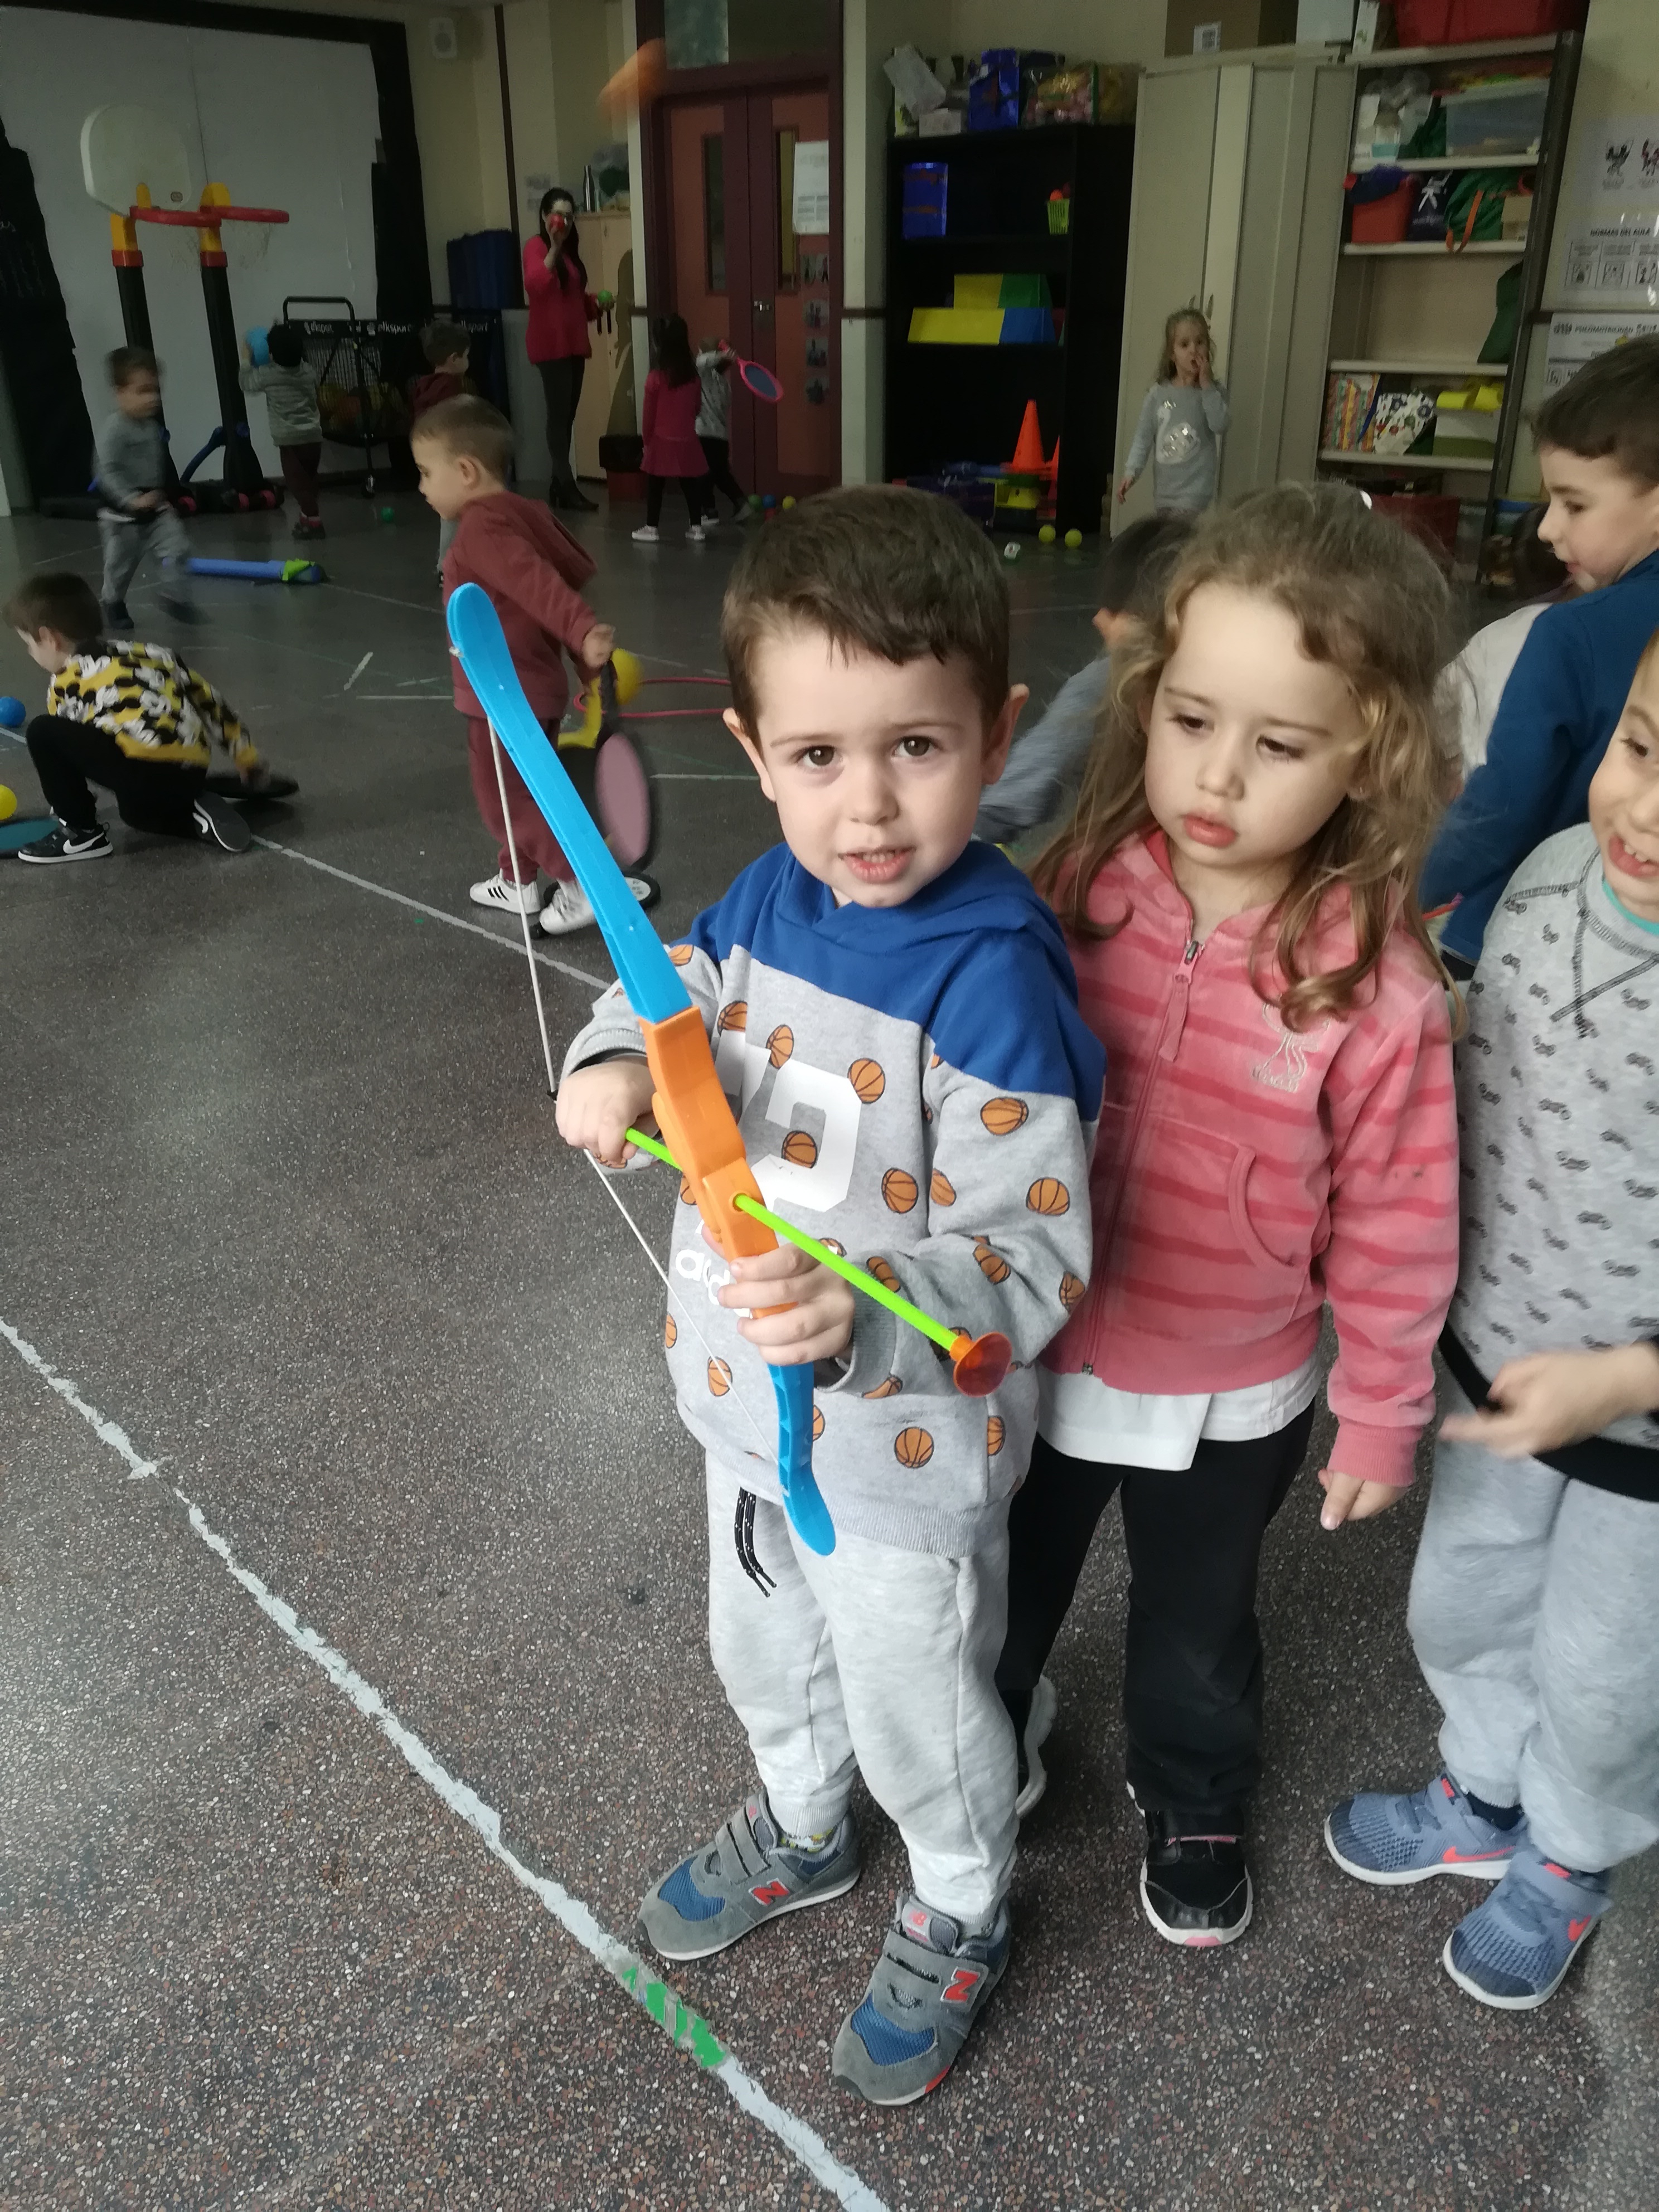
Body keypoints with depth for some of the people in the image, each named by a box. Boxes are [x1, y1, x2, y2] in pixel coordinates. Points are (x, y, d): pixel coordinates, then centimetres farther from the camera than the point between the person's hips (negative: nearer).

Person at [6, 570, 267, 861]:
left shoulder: (67, 683, 10)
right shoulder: (146, 653, 25)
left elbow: (67, 741, 22)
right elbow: (207, 699, 27)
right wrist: (248, 760, 37)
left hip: (146, 773, -8)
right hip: (192, 777, 8)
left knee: (42, 733, 2)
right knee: (138, 809, 39)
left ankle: (81, 833, 8)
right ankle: (200, 814, 13)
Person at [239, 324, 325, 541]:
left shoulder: (268, 375, -11)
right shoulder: (309, 371, -1)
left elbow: (247, 383, 7)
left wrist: (247, 360, 21)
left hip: (289, 439, -5)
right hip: (313, 435, 5)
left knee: (296, 480, -2)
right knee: (308, 478, 16)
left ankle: (313, 520, -10)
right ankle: (309, 516, 24)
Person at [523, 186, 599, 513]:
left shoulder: (570, 250, 18)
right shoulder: (536, 246, -7)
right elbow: (535, 284, -26)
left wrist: (596, 303, 13)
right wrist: (553, 247, -32)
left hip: (574, 343, 8)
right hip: (550, 343, -8)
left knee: (567, 415, 8)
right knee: (559, 414, -12)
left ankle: (558, 486, 13)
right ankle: (568, 487, -14)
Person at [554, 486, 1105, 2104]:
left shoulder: (992, 980, -30)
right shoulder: (768, 898, -9)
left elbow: (1033, 1263, -29)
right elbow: (675, 996, 9)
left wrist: (859, 1318, -46)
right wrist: (617, 1063, -14)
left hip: (901, 1452, -7)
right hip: (750, 1407, 7)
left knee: (916, 1712, 20)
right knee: (761, 1651, 31)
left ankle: (958, 1918, 53)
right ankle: (801, 1830, 63)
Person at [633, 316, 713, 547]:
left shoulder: (656, 377, -14)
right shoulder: (692, 374, -1)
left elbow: (648, 413, -7)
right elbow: (697, 406, 9)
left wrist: (647, 437, 6)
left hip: (662, 440, -4)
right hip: (687, 439, 4)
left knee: (655, 485, 7)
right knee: (691, 484, 10)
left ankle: (651, 528, 12)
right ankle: (696, 528, 11)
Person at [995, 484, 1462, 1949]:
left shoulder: (1376, 988, -23)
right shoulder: (1077, 890, -16)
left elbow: (1394, 1228, -11)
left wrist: (1380, 1419, -1)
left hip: (1226, 1401, -2)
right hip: (1033, 1360, 2)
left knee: (1197, 1632, 26)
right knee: (1000, 1590, 27)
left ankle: (1194, 1804, 58)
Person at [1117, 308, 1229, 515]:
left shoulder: (1213, 391, -1)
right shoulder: (1159, 393, 4)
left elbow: (1219, 425, -17)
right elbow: (1144, 435, 4)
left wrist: (1206, 385, -15)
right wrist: (1131, 471, -9)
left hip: (1194, 492, -4)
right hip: (1164, 491, 4)